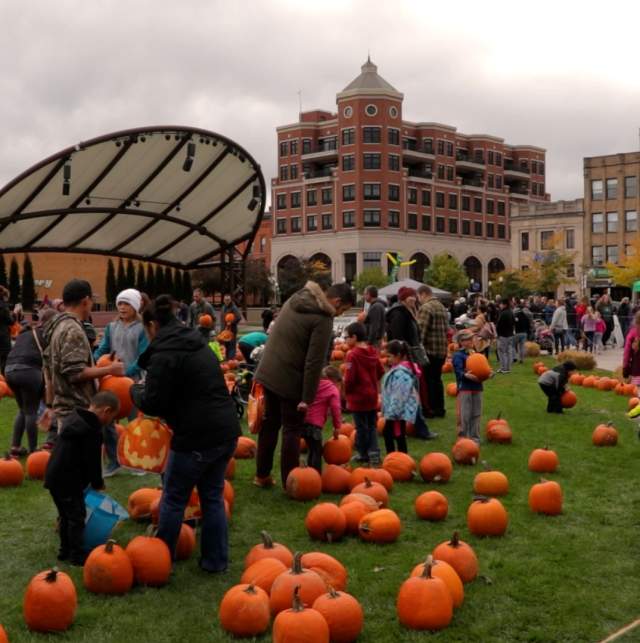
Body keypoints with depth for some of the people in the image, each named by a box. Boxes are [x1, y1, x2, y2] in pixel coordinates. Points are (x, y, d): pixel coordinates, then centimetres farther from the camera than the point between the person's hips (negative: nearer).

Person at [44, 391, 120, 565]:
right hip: (68, 482, -9)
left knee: (66, 515, 21)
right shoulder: (92, 431, -20)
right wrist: (97, 483, 1)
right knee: (77, 517, 3)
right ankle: (77, 555, 10)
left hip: (54, 477, 9)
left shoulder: (73, 419, 9)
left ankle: (65, 550, 30)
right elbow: (92, 462, -16)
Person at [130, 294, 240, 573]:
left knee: (173, 499, 9)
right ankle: (216, 560, 23)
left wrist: (135, 390, 8)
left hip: (197, 437, -8)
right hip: (226, 431, 8)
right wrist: (150, 388, 24)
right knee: (213, 496, 17)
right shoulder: (197, 345, 16)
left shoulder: (164, 354, -11)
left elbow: (152, 404, -13)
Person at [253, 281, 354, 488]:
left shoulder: (296, 299, 8)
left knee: (269, 425, 17)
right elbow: (314, 362, -20)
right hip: (290, 381, -8)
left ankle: (262, 475, 27)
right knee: (292, 431, 4)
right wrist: (308, 397, -17)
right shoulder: (323, 319, -17)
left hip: (267, 373, 8)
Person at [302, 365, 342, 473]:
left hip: (303, 421, 7)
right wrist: (337, 427, 4)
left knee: (311, 450, 21)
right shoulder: (333, 390, 2)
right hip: (314, 424, -7)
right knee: (317, 452, 3)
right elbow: (335, 409, -5)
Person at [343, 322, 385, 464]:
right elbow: (380, 372, 11)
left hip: (358, 397, -7)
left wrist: (346, 391, -3)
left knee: (361, 427, 5)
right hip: (372, 395, 7)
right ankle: (374, 453, 8)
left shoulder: (352, 355, -18)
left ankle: (364, 454, 15)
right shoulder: (372, 352, 4)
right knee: (372, 426, 13)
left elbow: (349, 378, -20)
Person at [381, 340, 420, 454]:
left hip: (399, 412, -11)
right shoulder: (398, 369, 10)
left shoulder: (400, 372, -24)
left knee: (399, 437, 0)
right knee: (387, 433, 19)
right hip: (395, 411, 11)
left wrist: (392, 412, -23)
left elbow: (399, 394, -27)